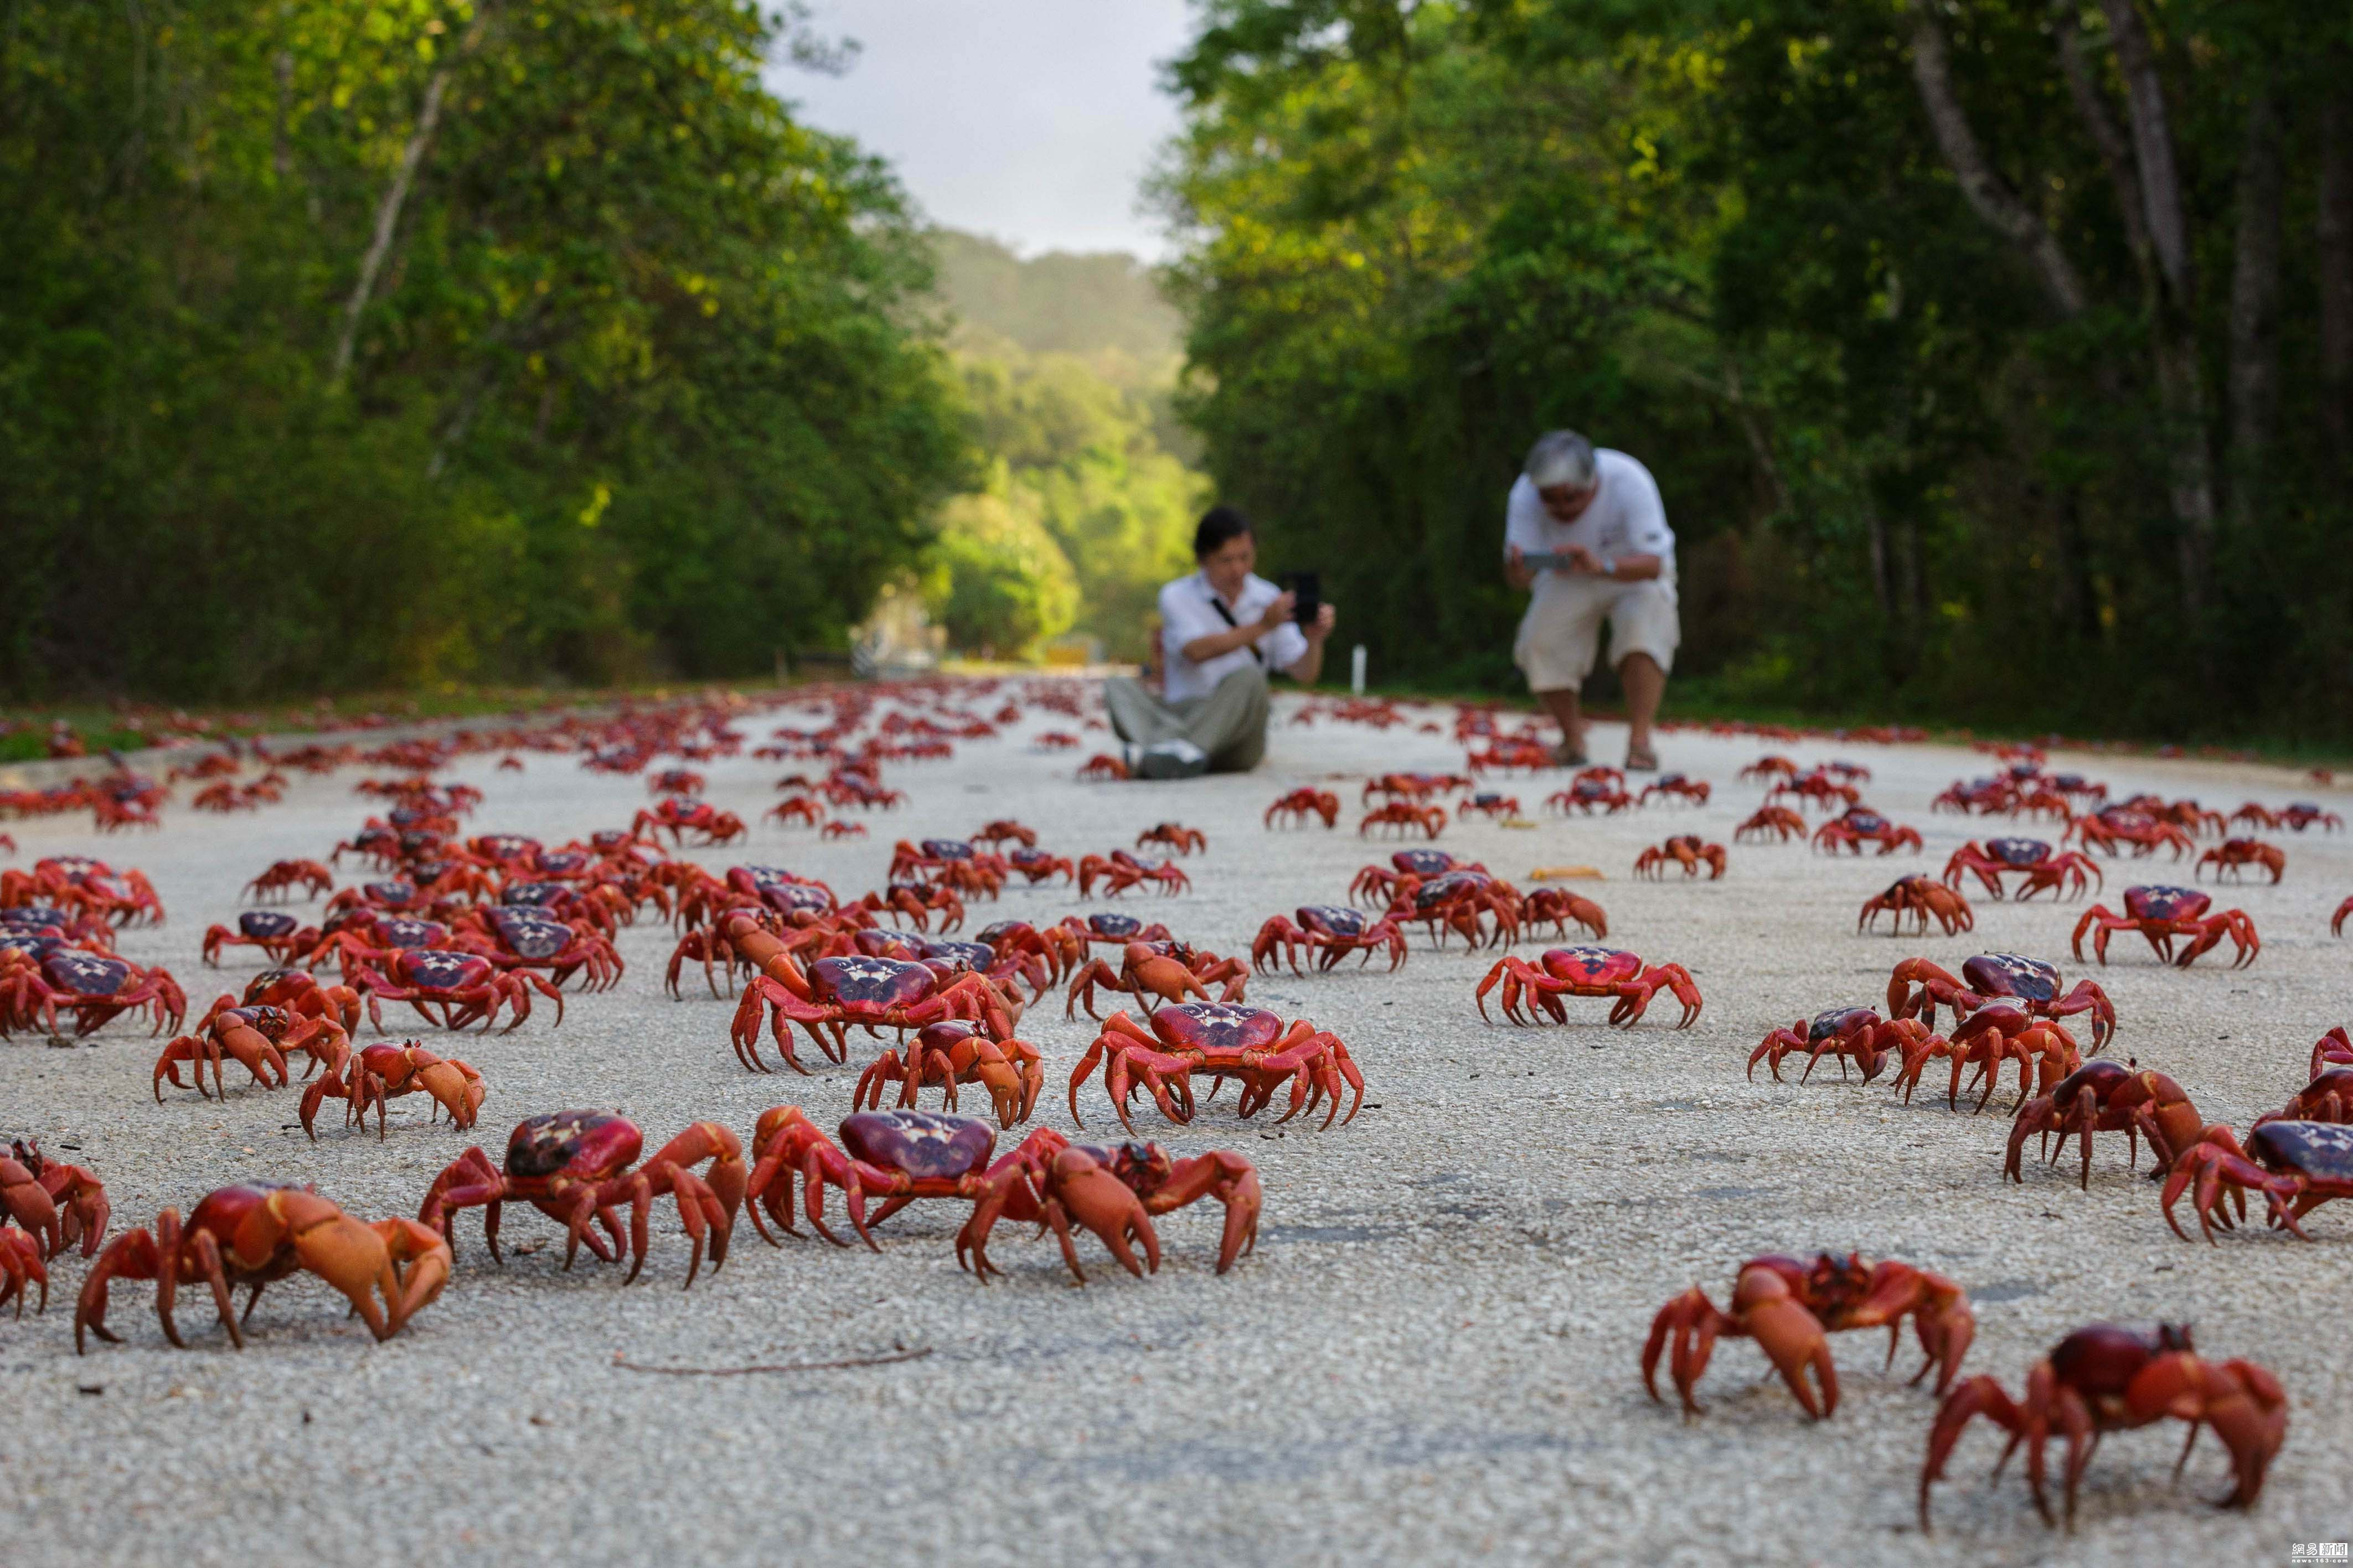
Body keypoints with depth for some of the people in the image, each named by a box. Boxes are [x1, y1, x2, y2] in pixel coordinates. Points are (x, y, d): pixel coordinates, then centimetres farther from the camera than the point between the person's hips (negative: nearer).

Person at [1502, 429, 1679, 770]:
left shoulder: (1629, 483, -32)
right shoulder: (1525, 496, -25)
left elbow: (1653, 564, -37)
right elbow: (1519, 576, -27)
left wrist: (1600, 567, -56)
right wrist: (1518, 571, -52)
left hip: (1634, 573, -2)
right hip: (1565, 582, 3)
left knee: (1641, 625, -31)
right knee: (1539, 643, -19)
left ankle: (1640, 740, -26)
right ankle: (1572, 737, 3)